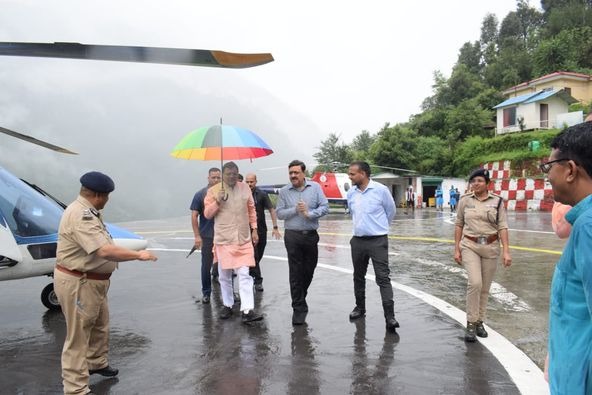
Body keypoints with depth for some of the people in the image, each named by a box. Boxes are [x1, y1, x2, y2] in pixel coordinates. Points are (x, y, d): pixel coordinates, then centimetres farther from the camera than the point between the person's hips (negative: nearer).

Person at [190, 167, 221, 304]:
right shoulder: (200, 194, -2)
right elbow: (194, 216, -2)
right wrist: (197, 236, -8)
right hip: (207, 236, -2)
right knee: (206, 265, 4)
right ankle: (206, 292, 18)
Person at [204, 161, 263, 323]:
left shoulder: (245, 187, 6)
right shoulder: (214, 190, -1)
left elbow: (251, 209, 14)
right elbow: (207, 214, 0)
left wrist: (254, 229, 9)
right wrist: (217, 201, -16)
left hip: (244, 239, 1)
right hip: (223, 240, -1)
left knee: (244, 275, -4)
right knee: (225, 275, 11)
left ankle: (247, 310, -5)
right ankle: (227, 305, 29)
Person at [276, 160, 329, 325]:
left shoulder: (315, 187, 2)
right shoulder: (284, 191, 1)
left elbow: (325, 207, -3)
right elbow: (280, 213, -2)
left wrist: (309, 213, -16)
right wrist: (295, 209, -15)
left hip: (311, 235, 2)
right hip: (293, 236, -2)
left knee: (309, 270, 14)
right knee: (296, 273, 0)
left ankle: (300, 298, 39)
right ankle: (299, 308, 10)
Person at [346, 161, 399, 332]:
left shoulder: (381, 190, -11)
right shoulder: (351, 193, 3)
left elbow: (391, 211, 4)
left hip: (378, 241, -5)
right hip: (358, 240, 5)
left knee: (383, 278, -7)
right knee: (358, 276, 15)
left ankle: (390, 316, -4)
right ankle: (360, 307, 32)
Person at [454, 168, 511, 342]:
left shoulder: (497, 201, -1)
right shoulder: (465, 200, 0)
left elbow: (502, 227, -3)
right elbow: (459, 225, 5)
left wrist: (506, 251, -11)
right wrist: (457, 249, 3)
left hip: (491, 247, 1)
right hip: (469, 246, -1)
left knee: (485, 288, 10)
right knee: (475, 283, -17)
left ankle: (480, 322, 26)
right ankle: (471, 324, -4)